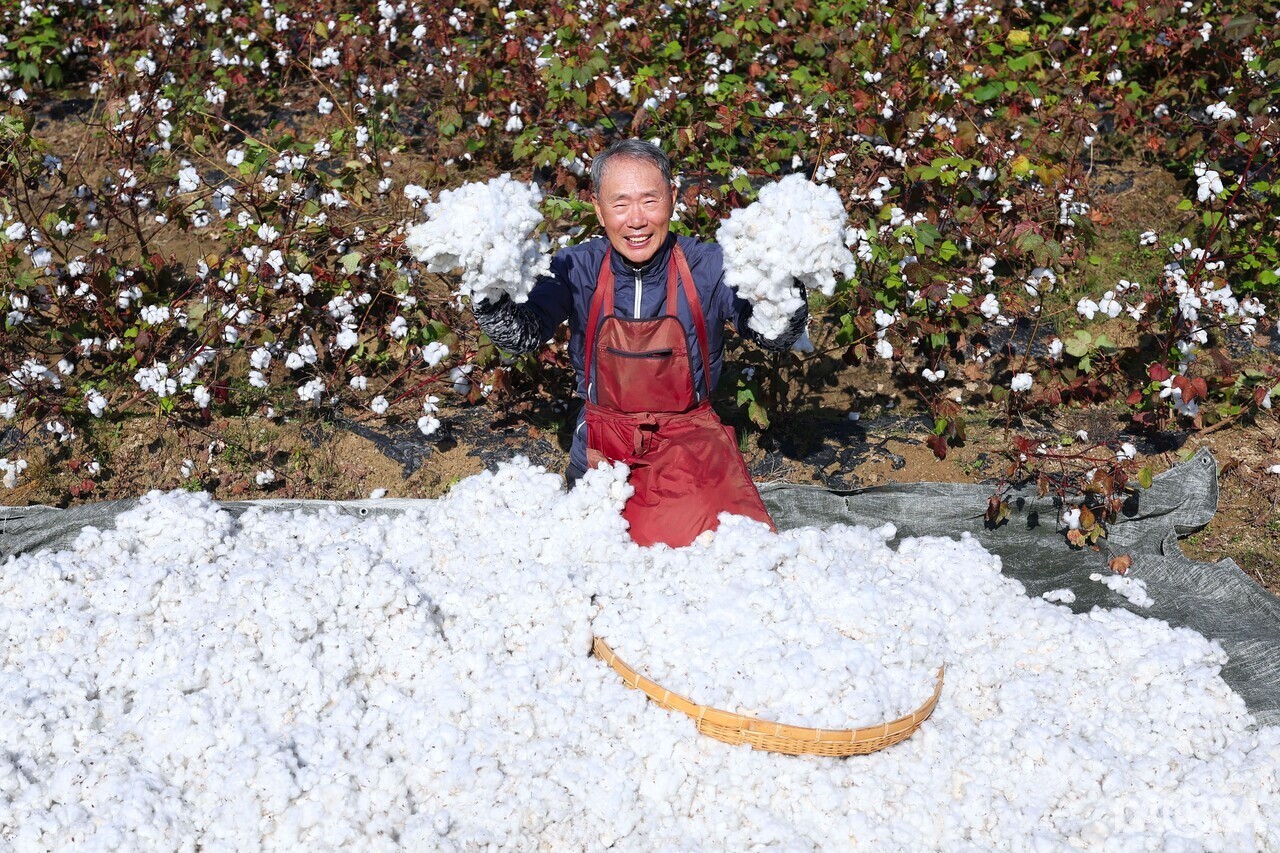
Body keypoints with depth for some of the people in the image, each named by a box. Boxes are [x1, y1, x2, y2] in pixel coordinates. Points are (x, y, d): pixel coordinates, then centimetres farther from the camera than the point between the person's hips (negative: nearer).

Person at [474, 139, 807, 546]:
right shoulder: (578, 269, -6)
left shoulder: (706, 266, -8)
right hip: (603, 447, 1)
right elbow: (520, 334, -14)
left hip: (690, 435, 0)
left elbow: (775, 334, -13)